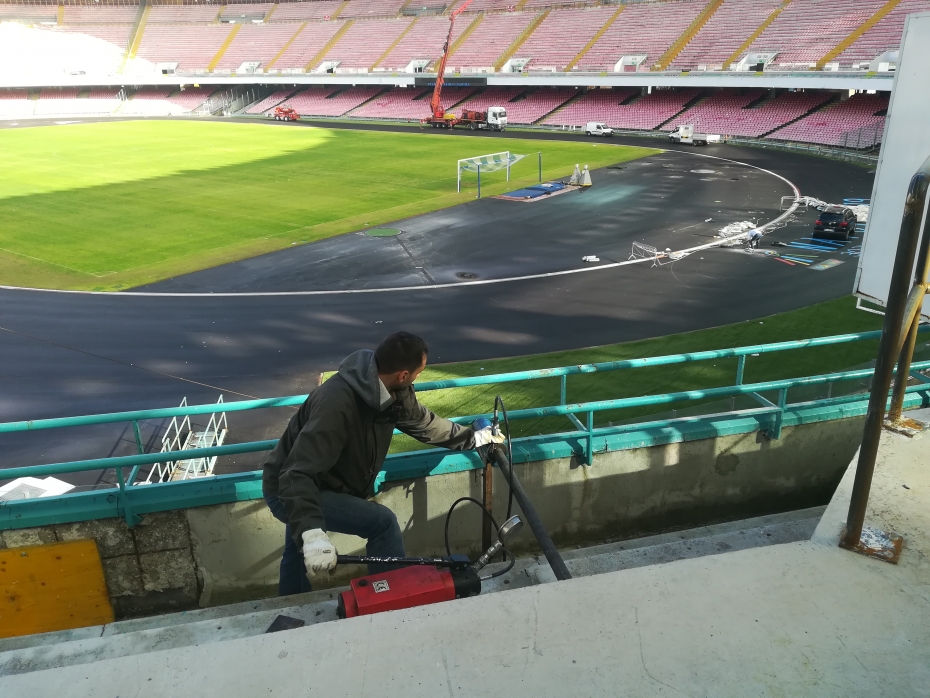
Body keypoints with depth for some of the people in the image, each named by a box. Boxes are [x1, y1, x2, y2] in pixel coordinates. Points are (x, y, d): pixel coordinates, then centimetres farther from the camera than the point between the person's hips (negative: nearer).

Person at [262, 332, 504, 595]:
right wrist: (312, 534, -53)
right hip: (288, 490, -9)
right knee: (382, 521, -18)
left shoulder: (391, 392, -12)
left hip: (309, 484, 9)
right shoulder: (337, 403, -39)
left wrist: (474, 437, 15)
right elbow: (297, 474, -41)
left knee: (298, 553, 28)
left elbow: (424, 422, 7)